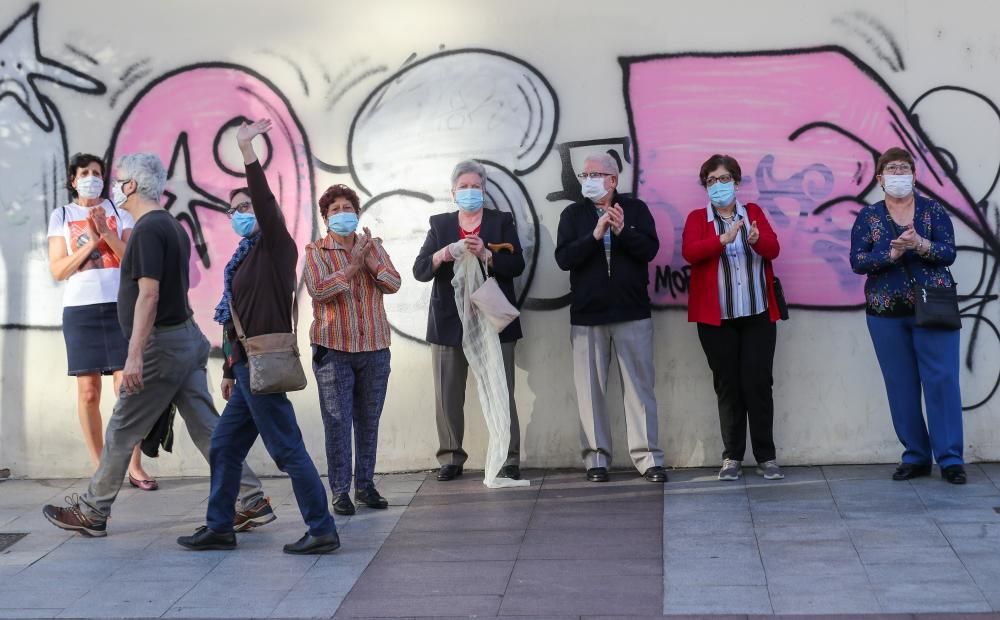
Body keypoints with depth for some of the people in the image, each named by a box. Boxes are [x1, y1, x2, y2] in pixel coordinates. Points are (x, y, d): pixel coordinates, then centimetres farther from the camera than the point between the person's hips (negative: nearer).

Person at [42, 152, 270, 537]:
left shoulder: (147, 229, -14)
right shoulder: (172, 226, 15)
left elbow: (148, 294, -23)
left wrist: (134, 355, -25)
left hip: (162, 343, -9)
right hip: (188, 338, 9)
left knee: (121, 432, 3)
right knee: (207, 428, 7)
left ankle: (91, 513, 14)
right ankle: (253, 501, 4)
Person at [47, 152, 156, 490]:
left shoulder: (119, 211, 9)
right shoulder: (61, 216, 9)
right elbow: (58, 270, 1)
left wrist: (106, 233, -12)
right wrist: (91, 242, -9)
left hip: (120, 306, 0)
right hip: (80, 309, 0)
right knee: (88, 392, 1)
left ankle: (134, 466, -2)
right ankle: (100, 468, 10)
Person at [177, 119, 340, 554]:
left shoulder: (275, 247, -6)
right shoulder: (246, 258, 17)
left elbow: (266, 203, -24)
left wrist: (246, 150, -28)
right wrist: (230, 370, 21)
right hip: (249, 368, 9)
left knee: (287, 449, -6)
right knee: (223, 446, 14)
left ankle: (322, 531, -1)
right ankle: (219, 528, 24)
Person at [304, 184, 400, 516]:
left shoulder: (373, 246, 12)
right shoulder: (315, 251, 2)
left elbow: (394, 284, 0)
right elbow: (317, 289, -14)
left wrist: (372, 261, -15)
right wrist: (352, 267, -17)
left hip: (375, 347, 3)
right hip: (333, 348, -3)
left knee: (369, 421, 9)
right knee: (337, 421, -4)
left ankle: (365, 485, 19)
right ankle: (340, 491, 2)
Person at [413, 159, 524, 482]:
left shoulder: (501, 222, 9)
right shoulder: (440, 224, 13)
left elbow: (516, 265, -2)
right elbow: (419, 270, 4)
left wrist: (486, 254, -19)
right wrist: (440, 256, -17)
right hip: (449, 322, 2)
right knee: (447, 395, 3)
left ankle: (509, 459, 0)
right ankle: (451, 459, 13)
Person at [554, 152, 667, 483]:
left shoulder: (635, 209, 4)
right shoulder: (573, 214, 5)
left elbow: (650, 249, -7)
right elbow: (563, 258, -7)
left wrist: (622, 231, -21)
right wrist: (595, 235, -19)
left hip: (632, 313, -1)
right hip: (587, 315, 1)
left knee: (640, 385, 1)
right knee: (591, 389, 4)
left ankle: (648, 457, 5)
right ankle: (597, 458, 12)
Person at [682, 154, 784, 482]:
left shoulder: (754, 212, 11)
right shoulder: (697, 218, 6)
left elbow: (773, 248, -2)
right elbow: (689, 252, -12)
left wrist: (756, 239, -24)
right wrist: (722, 239, -27)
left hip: (757, 314, 1)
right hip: (716, 318, -1)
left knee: (759, 383, -2)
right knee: (727, 386, 3)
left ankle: (766, 457, 5)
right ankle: (732, 457, 10)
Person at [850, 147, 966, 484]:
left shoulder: (933, 210, 4)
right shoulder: (868, 217, 6)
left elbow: (948, 253, -4)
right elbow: (857, 261, -4)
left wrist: (919, 244, -22)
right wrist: (891, 253, -20)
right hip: (886, 313, 1)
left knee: (942, 380, -5)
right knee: (901, 385, 4)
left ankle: (950, 458, 1)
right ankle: (915, 456, 13)